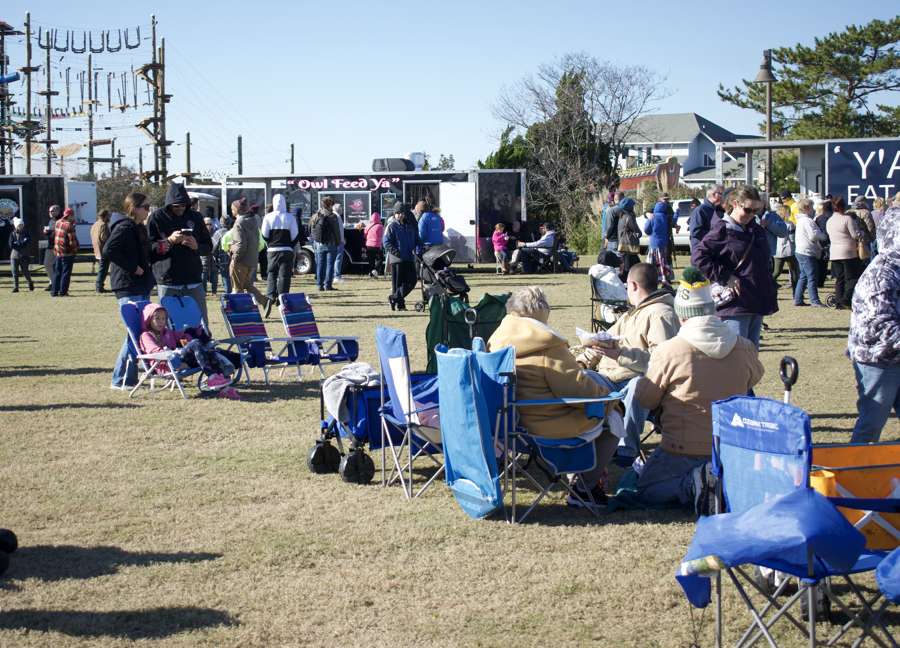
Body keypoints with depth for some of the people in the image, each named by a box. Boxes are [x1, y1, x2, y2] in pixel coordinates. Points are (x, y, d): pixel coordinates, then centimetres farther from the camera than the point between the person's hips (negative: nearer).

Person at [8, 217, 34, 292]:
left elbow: (28, 241, -13)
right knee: (15, 272, -6)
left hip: (24, 256, -1)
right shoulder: (12, 234, 6)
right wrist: (22, 243, -9)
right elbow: (11, 245, -6)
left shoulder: (26, 233, 5)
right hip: (14, 255, 1)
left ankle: (30, 282, 23)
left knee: (25, 272, -5)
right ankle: (15, 287, -3)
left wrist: (17, 243, -11)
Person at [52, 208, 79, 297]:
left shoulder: (58, 222, 7)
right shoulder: (69, 225, -16)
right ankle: (63, 292, 1)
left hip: (57, 252, 7)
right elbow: (72, 241, -19)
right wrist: (75, 250, -3)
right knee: (66, 273, 0)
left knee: (57, 273, 13)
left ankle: (55, 291, 14)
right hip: (68, 253, -7)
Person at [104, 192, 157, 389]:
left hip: (142, 287, 10)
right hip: (129, 287, -10)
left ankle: (131, 377, 17)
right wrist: (133, 267, -21)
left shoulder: (138, 228, 18)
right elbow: (109, 249, -26)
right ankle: (120, 380, -3)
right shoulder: (124, 228, -12)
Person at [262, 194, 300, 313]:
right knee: (284, 276, 4)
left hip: (273, 250, 1)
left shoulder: (268, 217, -3)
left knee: (272, 273, 11)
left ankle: (271, 297, -9)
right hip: (287, 250, 0)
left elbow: (264, 235, -2)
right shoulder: (290, 217, -3)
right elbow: (295, 236, -1)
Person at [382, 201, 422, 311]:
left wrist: (418, 248, 6)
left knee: (411, 281, -6)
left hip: (410, 259, 5)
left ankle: (393, 298, 3)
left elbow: (417, 239, 25)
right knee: (397, 282, -1)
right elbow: (386, 243, -7)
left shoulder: (409, 225, 17)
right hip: (397, 259, -5)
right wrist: (396, 252, -17)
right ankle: (400, 304, 10)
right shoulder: (391, 226, -1)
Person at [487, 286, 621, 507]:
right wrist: (603, 392, 0)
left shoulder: (498, 341, 2)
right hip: (551, 424, -9)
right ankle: (583, 488, 15)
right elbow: (578, 391, -22)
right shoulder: (549, 347, -23)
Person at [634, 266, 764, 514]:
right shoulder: (744, 348, -5)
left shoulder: (668, 351, -16)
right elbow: (754, 377, 18)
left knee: (647, 491, 14)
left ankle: (693, 483, -14)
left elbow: (645, 399, -3)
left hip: (684, 450, -4)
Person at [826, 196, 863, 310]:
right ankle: (846, 300, -12)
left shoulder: (830, 221, 10)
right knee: (852, 278, 0)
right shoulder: (847, 219, -12)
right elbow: (856, 235, -11)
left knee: (839, 279, 10)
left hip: (834, 253, 7)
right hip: (849, 253, -7)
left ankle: (839, 303, 7)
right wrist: (862, 232, 10)